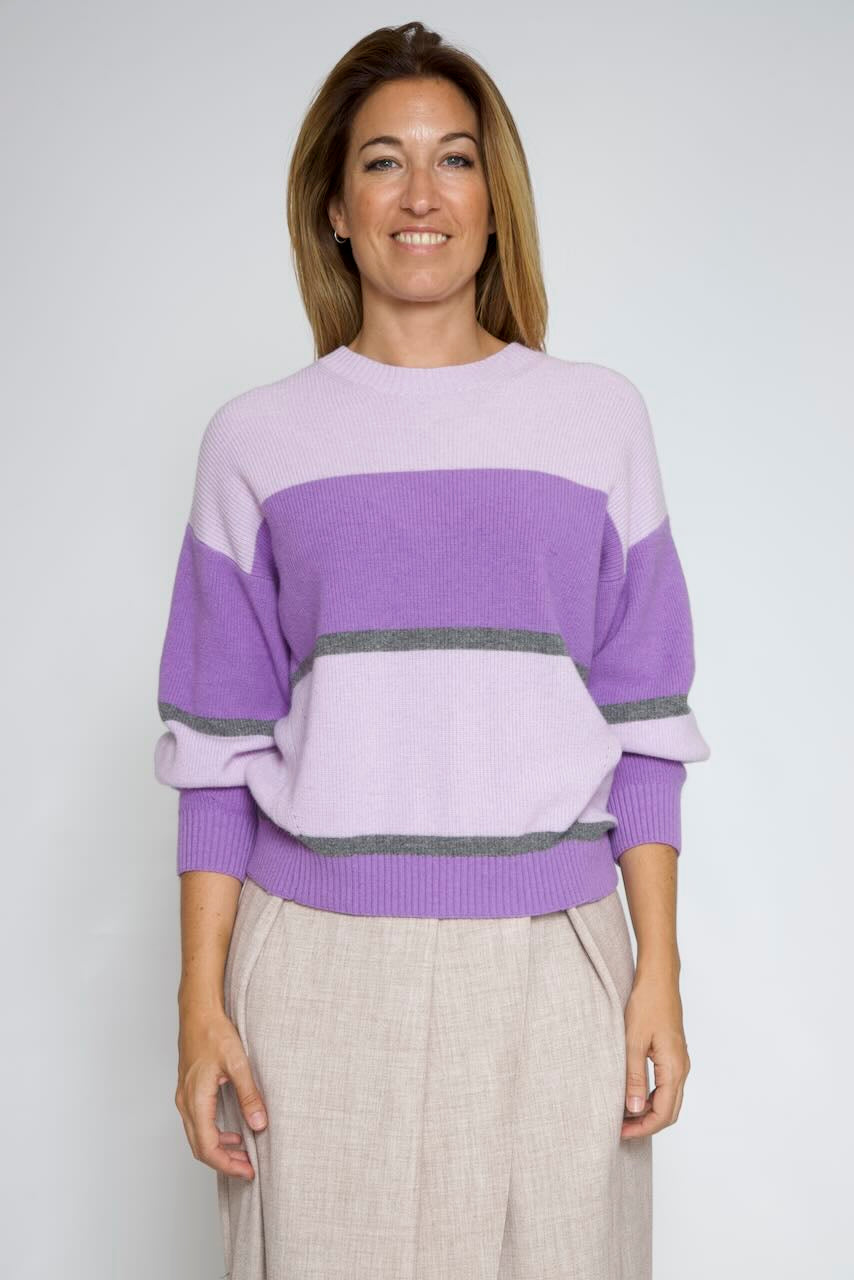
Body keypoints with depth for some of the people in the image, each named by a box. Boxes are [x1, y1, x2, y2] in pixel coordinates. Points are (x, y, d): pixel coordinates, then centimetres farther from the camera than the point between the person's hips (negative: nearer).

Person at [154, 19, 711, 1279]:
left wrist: (660, 970, 0)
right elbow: (217, 747, 3)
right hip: (321, 964, 0)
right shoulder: (257, 439, 4)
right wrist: (202, 1001, -1)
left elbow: (642, 724, 5)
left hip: (549, 956, 1)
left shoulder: (600, 417, 5)